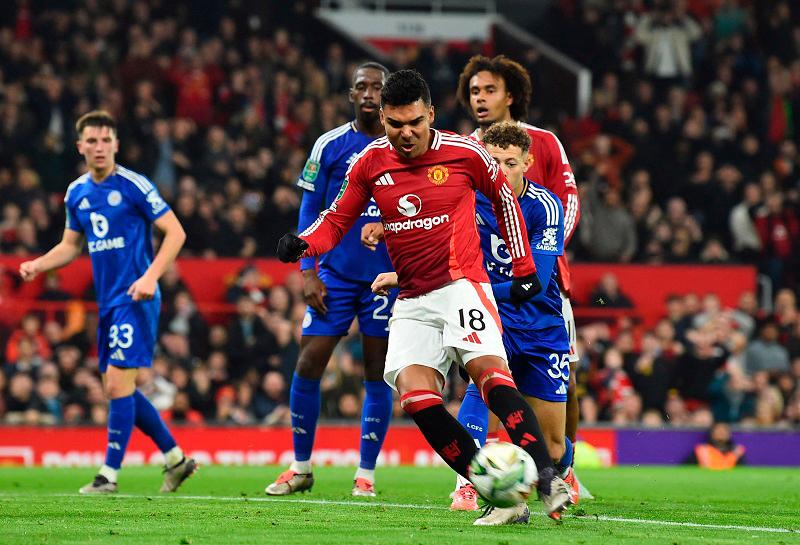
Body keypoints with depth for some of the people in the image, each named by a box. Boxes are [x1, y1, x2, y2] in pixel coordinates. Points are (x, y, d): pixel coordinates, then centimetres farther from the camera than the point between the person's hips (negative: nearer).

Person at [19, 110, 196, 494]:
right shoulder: (76, 193, 10)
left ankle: (110, 474, -7)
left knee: (119, 383, -13)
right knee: (115, 388, 10)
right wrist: (37, 265, 3)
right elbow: (70, 245, 21)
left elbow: (175, 232, -10)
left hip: (135, 299, -8)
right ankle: (177, 459, 21)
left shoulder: (133, 186, -10)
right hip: (107, 301, 8)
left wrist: (151, 277, -21)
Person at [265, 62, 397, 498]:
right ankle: (301, 467, 10)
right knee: (308, 366, -4)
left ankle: (365, 474, 10)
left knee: (378, 375, 2)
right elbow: (310, 212, 5)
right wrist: (308, 272, -3)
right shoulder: (330, 145, 2)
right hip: (335, 275, 1)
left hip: (386, 277, -1)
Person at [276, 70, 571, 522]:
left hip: (462, 284, -4)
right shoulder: (371, 162, 3)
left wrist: (524, 268, 13)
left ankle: (549, 479, -30)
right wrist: (304, 244, -9)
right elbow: (337, 220, 13)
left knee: (490, 371, -27)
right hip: (412, 299, 4)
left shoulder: (465, 153, -4)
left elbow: (504, 198, 13)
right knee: (414, 391, -17)